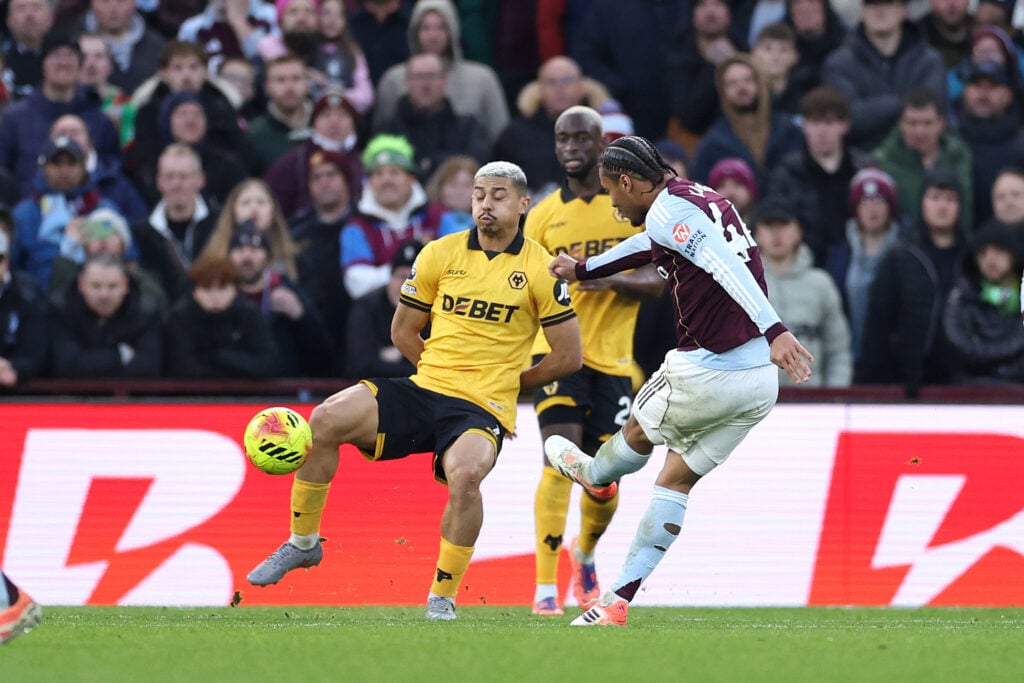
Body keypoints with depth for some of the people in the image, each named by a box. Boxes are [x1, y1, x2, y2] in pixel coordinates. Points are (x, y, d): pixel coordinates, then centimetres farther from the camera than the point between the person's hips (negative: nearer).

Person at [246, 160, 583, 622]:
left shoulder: (540, 270, -1)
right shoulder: (439, 255, 7)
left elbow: (569, 356, 3)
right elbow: (403, 331, 17)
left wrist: (507, 382, 8)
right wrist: (443, 370, 9)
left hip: (482, 410, -4)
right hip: (423, 390, 4)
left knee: (464, 473, -36)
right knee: (326, 420, -18)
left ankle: (443, 597, -18)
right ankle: (302, 544, 0)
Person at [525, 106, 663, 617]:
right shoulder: (543, 215, 8)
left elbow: (655, 281, -1)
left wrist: (609, 279, -19)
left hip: (612, 357, 1)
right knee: (560, 460, -19)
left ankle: (585, 556, 38)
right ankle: (546, 589, -19)